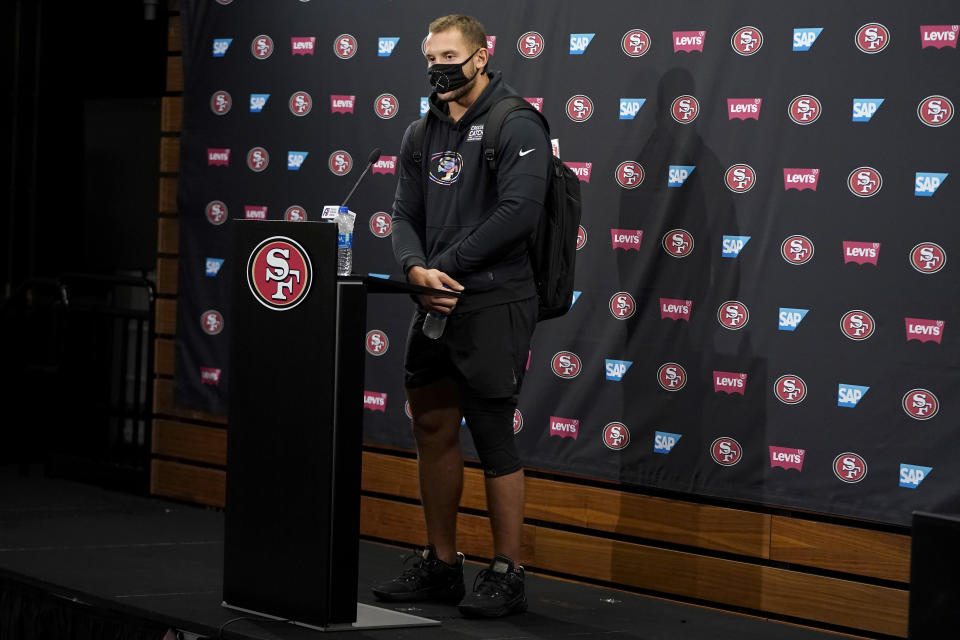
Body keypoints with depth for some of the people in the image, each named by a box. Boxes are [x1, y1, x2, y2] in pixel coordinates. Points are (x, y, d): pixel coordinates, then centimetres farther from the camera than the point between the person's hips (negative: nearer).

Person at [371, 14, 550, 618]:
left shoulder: (516, 126, -9)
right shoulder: (423, 134, 15)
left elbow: (518, 212, -20)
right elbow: (406, 216, 11)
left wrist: (445, 266, -16)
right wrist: (416, 268, -11)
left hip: (494, 303, -8)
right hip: (435, 306, 8)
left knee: (493, 434, -4)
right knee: (433, 430, 11)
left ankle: (508, 575, 5)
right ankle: (441, 566, 22)